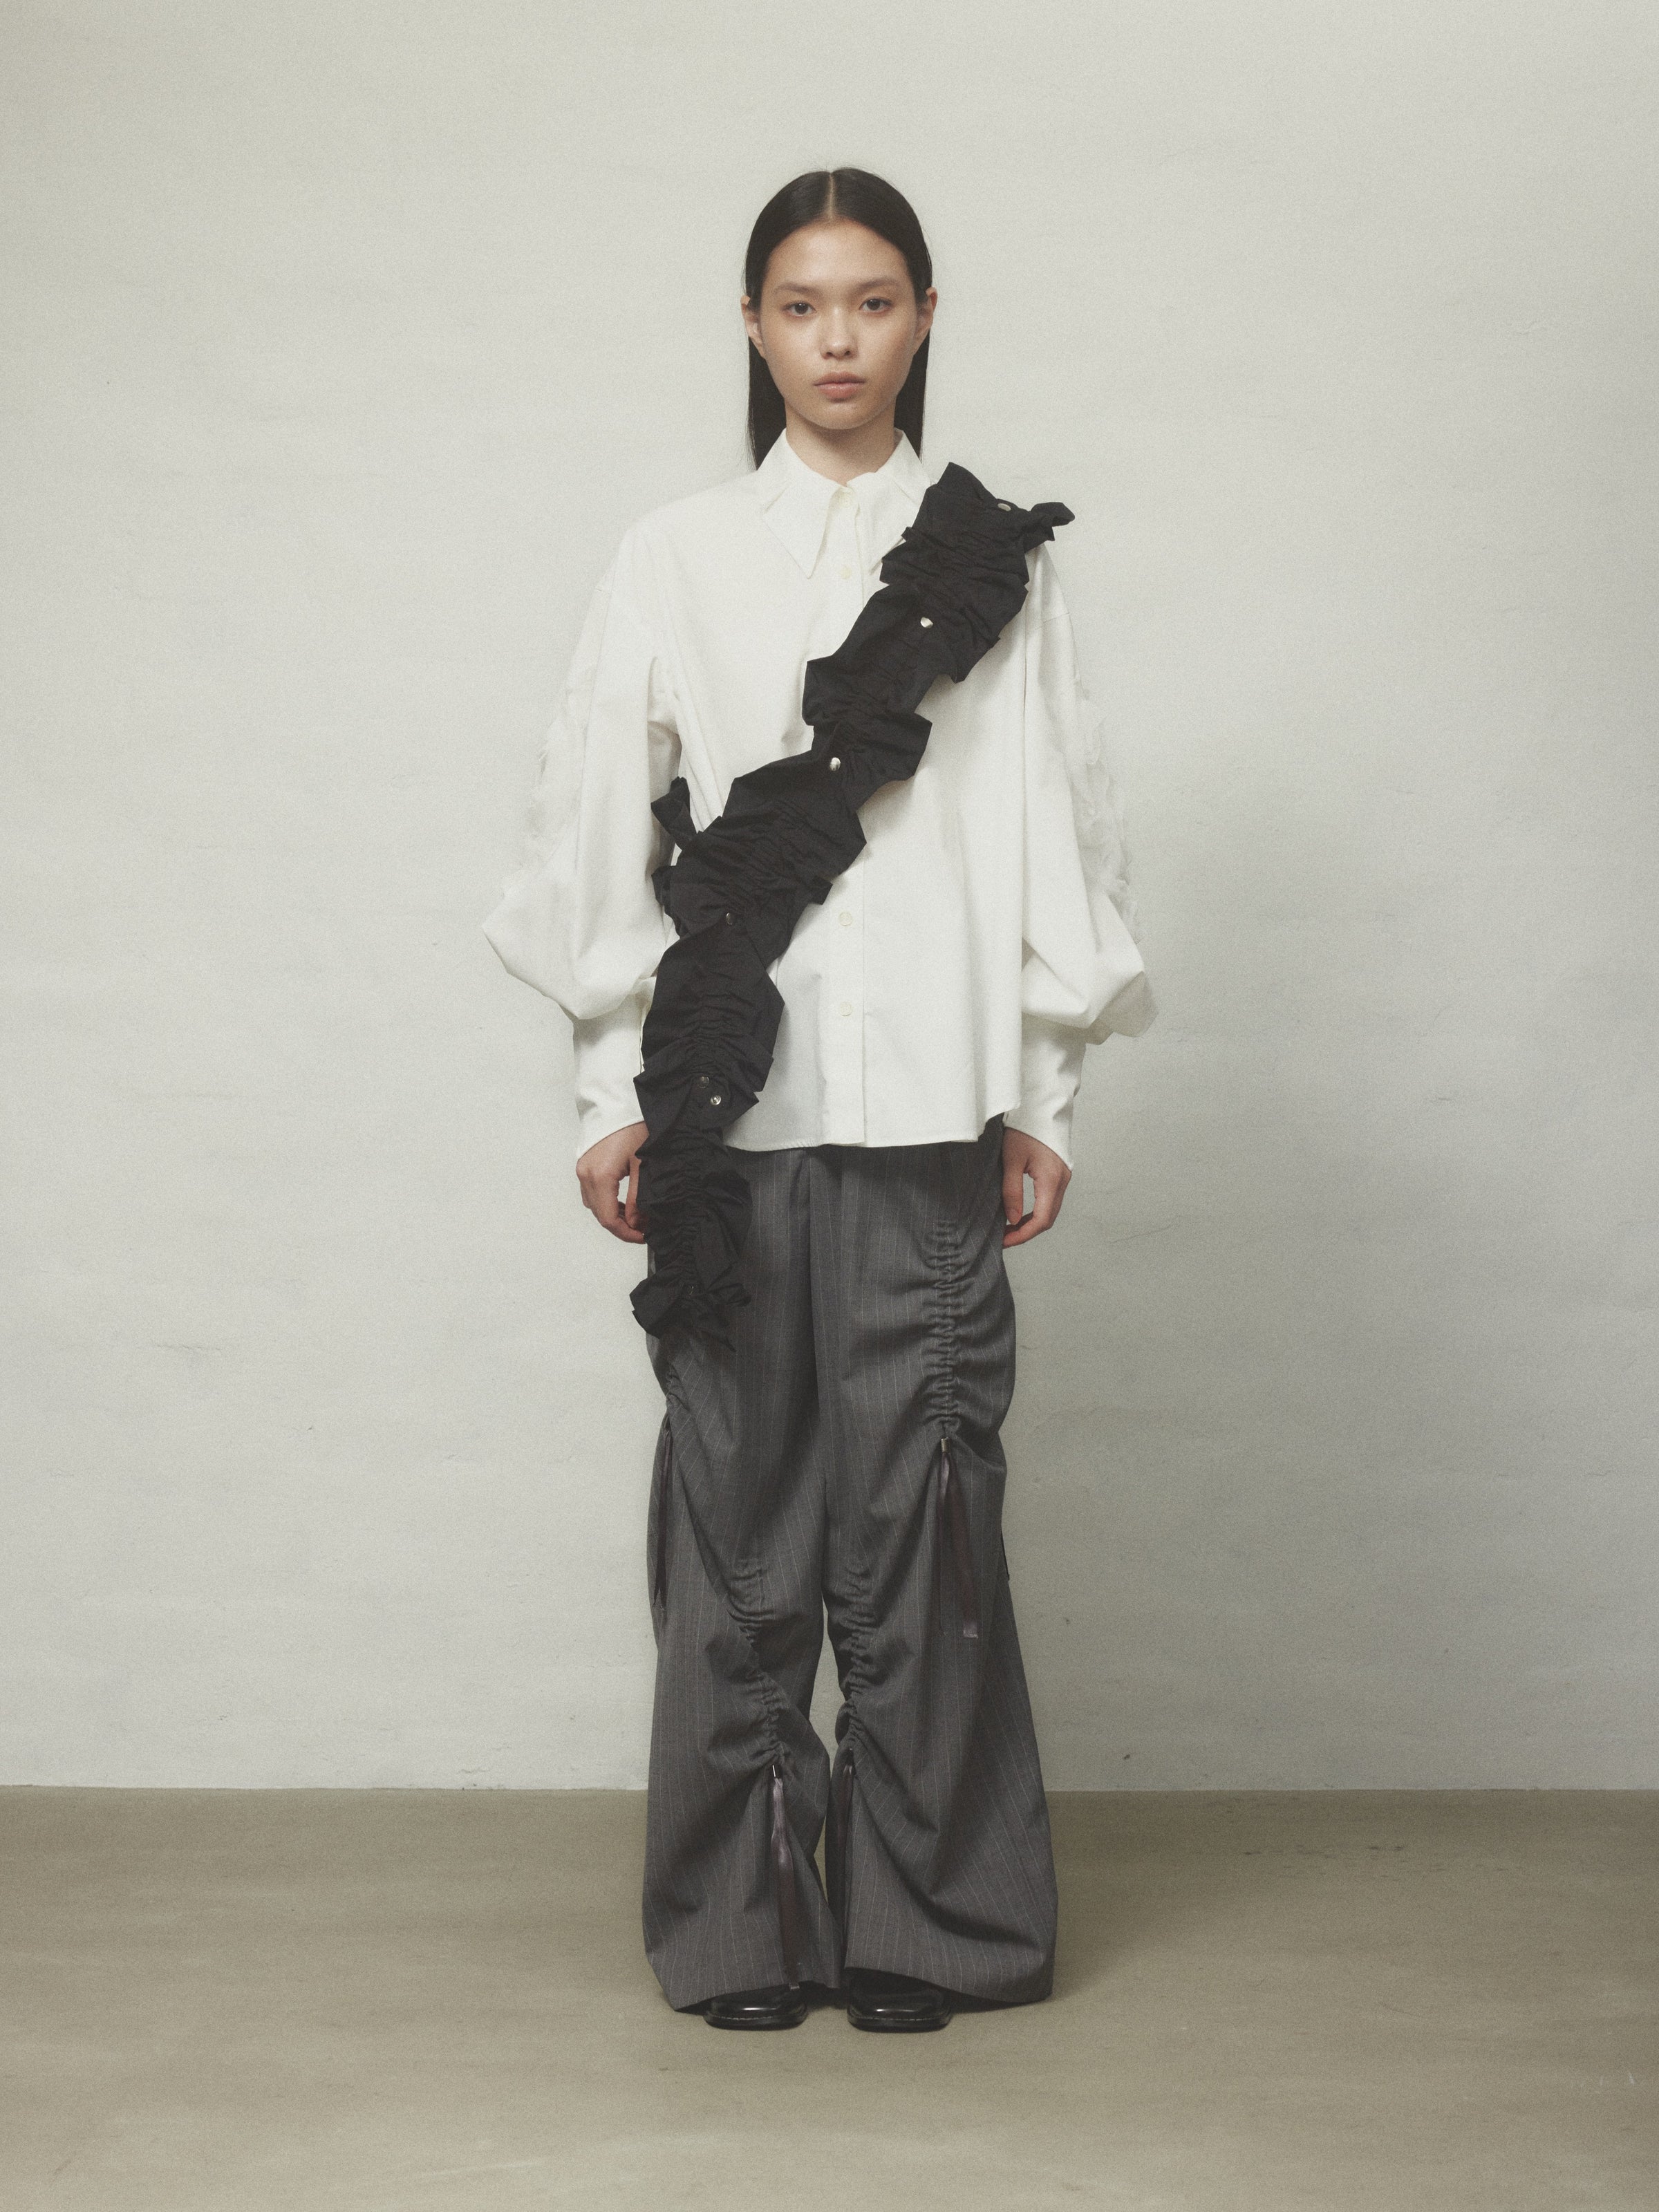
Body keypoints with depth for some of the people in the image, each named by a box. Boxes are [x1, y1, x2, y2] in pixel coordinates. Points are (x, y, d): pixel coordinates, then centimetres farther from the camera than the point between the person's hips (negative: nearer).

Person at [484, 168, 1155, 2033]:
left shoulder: (998, 561, 10)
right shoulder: (674, 559, 11)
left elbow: (1051, 831, 8)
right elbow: (600, 835, 9)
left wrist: (1043, 1094, 3)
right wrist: (611, 1091, 2)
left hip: (930, 1104, 0)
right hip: (731, 1101, 1)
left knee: (919, 1505, -2)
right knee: (739, 1501, 1)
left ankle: (922, 1922, 9)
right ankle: (739, 1926, 11)